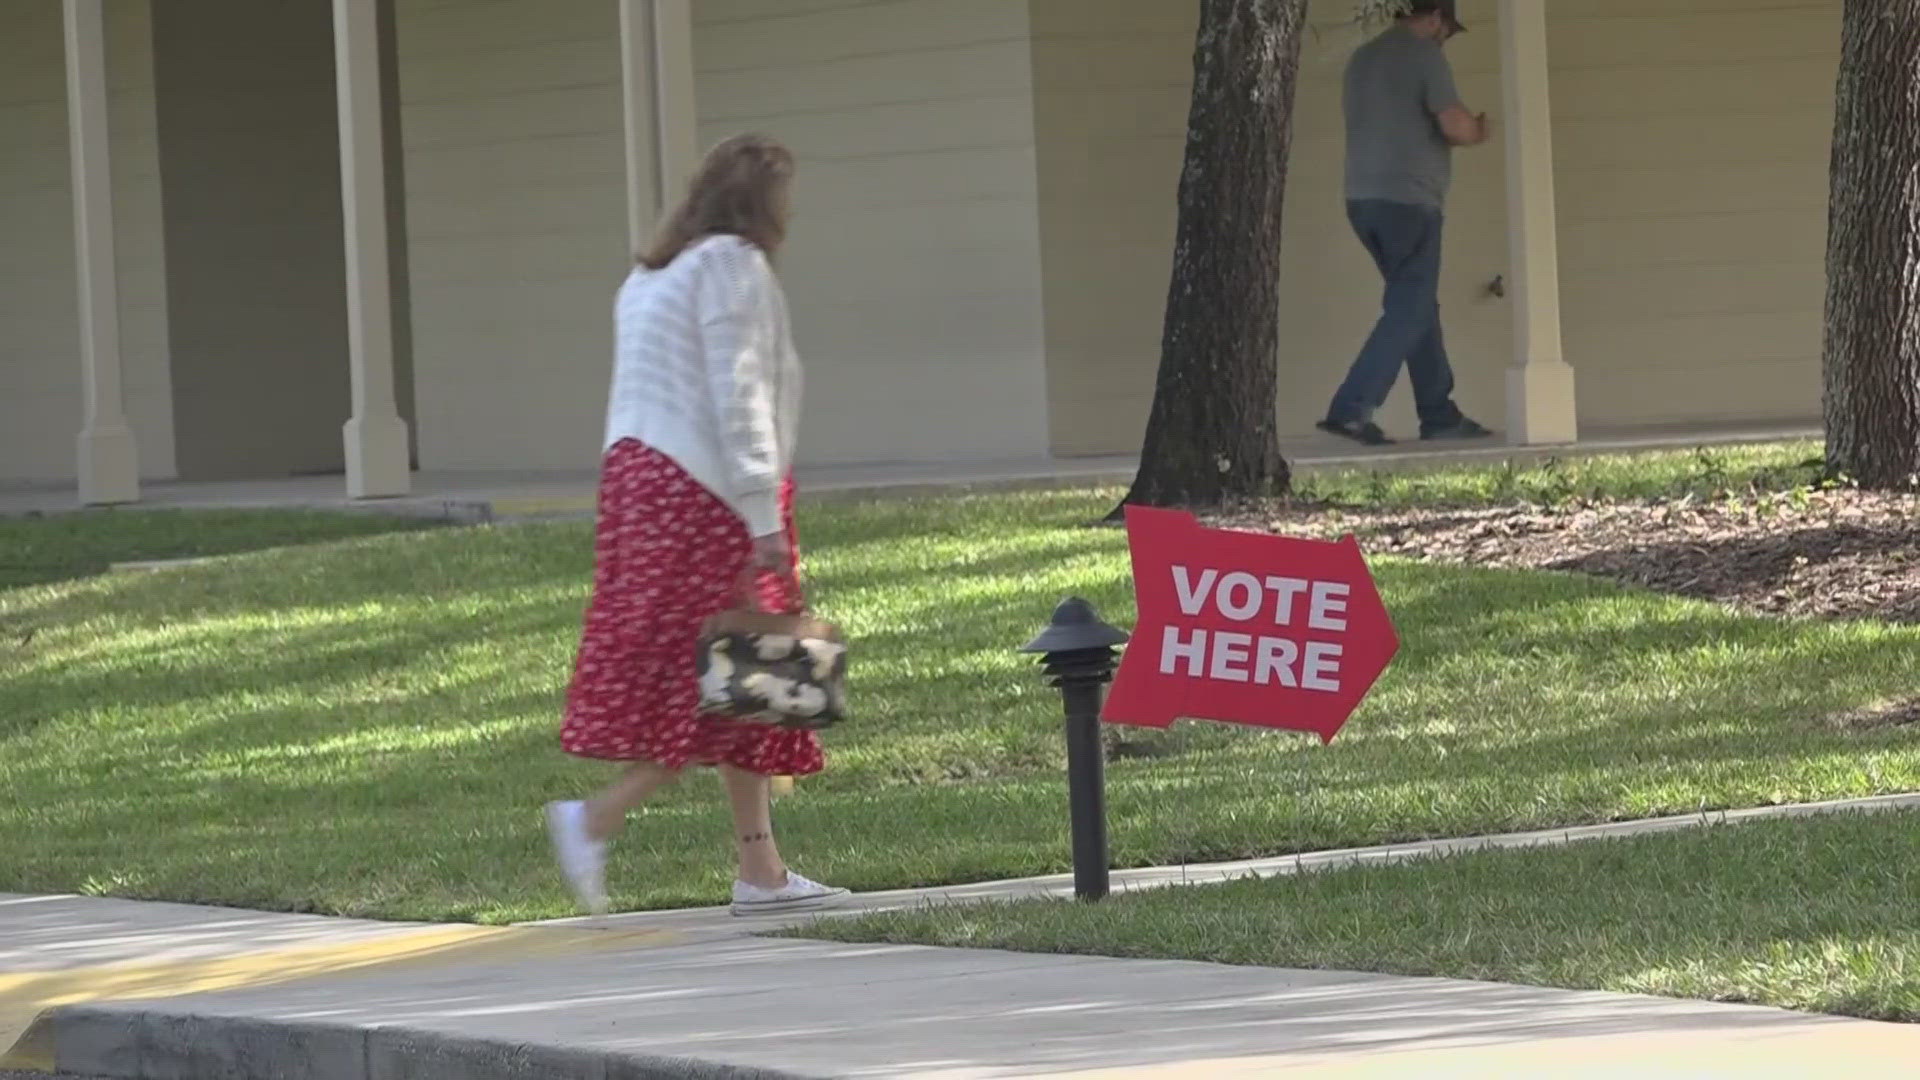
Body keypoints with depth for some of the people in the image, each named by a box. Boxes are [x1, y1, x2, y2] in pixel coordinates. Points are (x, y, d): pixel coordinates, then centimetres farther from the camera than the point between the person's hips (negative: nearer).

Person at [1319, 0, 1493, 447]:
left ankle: (1439, 414, 15)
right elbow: (1454, 126, -16)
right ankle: (1351, 409, -16)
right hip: (1409, 200, -8)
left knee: (1418, 307, 14)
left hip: (1363, 198, 8)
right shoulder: (1425, 57, -8)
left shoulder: (1363, 58, 17)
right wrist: (1478, 131, 6)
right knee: (1409, 310, -6)